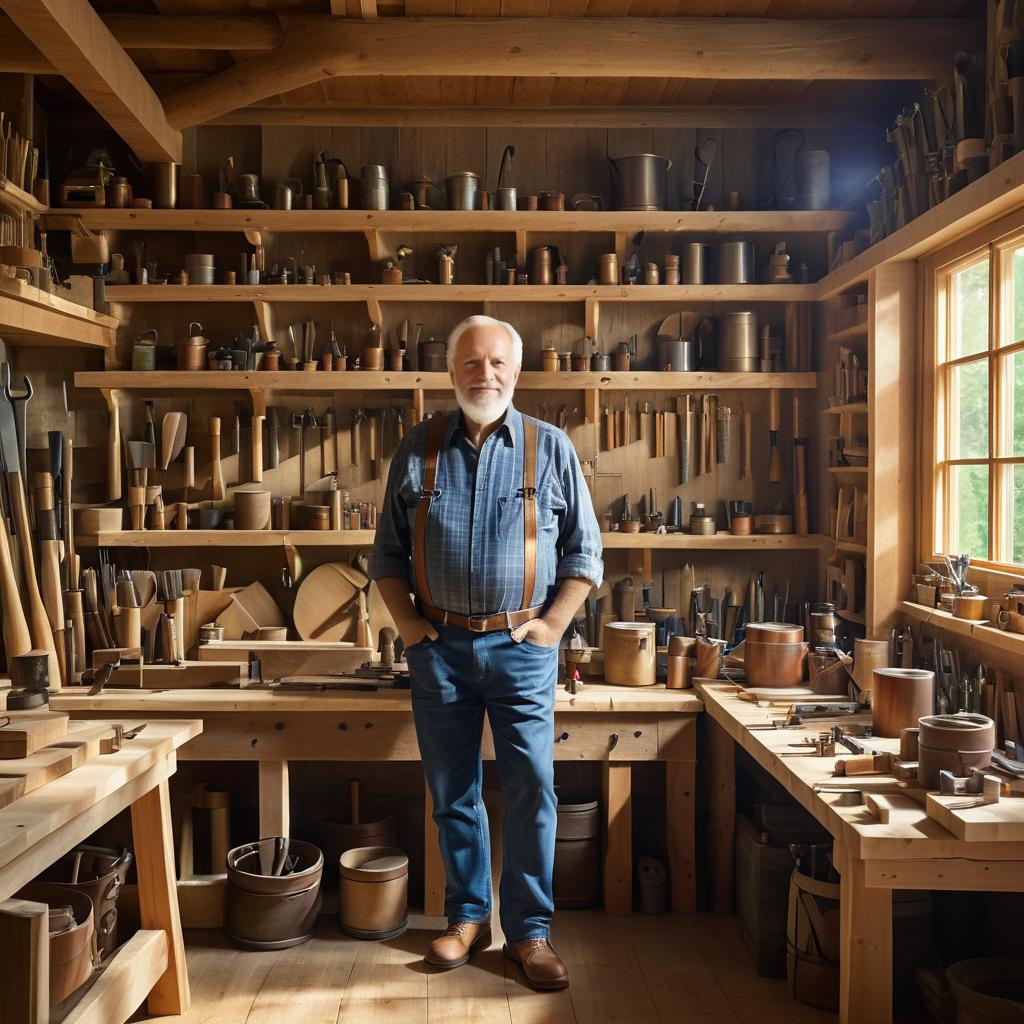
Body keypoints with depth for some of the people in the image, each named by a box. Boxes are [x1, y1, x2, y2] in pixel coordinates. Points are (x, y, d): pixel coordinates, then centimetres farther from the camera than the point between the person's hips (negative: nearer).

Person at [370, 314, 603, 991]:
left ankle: (530, 931, 17)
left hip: (521, 647, -2)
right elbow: (389, 550, 10)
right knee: (453, 794, 12)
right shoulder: (419, 450, 5)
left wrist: (551, 625, -5)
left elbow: (584, 552, 3)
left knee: (532, 793, 1)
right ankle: (467, 916, 29)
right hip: (440, 648, 2)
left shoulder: (551, 449, 1)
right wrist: (407, 622, 1)